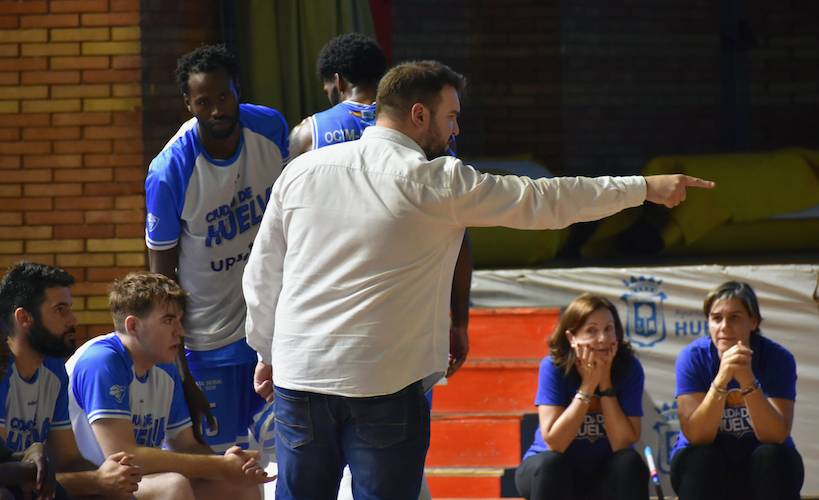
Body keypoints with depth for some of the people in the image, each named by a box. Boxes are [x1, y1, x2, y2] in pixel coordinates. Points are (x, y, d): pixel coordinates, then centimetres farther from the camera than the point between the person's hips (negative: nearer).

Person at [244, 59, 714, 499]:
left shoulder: (301, 170, 8)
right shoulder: (436, 182, -5)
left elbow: (261, 276, 13)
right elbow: (542, 200, -1)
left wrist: (268, 352, 25)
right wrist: (646, 188, 8)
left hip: (297, 373, 4)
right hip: (384, 384, -4)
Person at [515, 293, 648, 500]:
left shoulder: (629, 368, -15)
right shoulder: (554, 367, -19)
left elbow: (623, 444, -21)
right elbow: (554, 443, -27)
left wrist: (605, 383, -26)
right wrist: (588, 385, -29)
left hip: (603, 475, 2)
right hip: (553, 475, -2)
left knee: (630, 464, -27)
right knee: (550, 463, -32)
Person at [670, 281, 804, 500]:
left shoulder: (777, 358, -13)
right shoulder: (693, 357, -13)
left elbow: (776, 436, -23)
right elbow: (695, 435, -23)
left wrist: (747, 382, -38)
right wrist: (722, 379, -37)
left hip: (760, 468, 0)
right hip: (707, 471, 0)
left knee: (773, 457, -30)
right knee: (702, 458, -31)